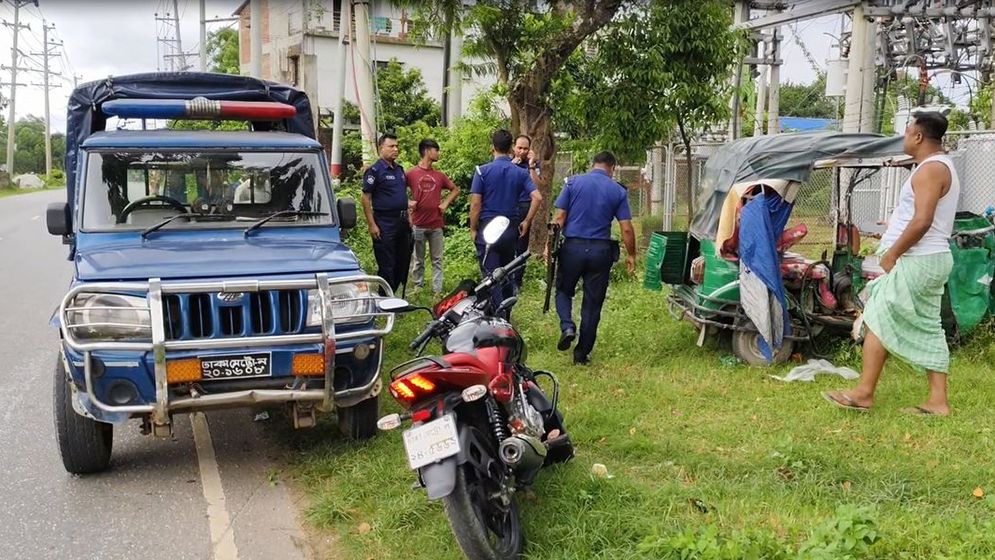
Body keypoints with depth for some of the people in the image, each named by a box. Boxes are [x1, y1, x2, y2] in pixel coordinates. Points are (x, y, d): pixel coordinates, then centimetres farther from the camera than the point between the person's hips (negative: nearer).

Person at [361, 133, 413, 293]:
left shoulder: (399, 169, 14)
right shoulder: (375, 170, -8)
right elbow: (366, 198, -11)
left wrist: (408, 218, 16)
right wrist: (372, 225, -16)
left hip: (402, 222, 8)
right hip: (384, 224, -8)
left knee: (403, 262, 13)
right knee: (386, 266, -3)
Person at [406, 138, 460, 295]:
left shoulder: (439, 175, 8)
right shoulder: (411, 173, -2)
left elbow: (455, 189, 19)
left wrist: (446, 203, 7)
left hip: (436, 225, 3)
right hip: (418, 224, -3)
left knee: (437, 260, 3)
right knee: (419, 260, 7)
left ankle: (437, 290, 6)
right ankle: (418, 286, 16)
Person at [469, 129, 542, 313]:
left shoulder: (482, 171, -8)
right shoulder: (521, 173, 1)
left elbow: (475, 203, -10)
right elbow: (537, 197, -8)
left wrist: (473, 229, 0)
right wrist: (526, 222, 2)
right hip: (511, 229, 4)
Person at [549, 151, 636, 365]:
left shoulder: (573, 182, 0)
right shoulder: (618, 191, 2)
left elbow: (559, 217, -3)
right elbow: (626, 229, -1)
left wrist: (550, 244, 4)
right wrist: (631, 255, 10)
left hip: (573, 247, 0)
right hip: (601, 251, 1)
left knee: (564, 291, 21)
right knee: (593, 303, 9)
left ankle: (567, 326, -6)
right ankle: (582, 353, 14)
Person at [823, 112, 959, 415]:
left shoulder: (930, 170, -15)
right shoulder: (943, 166, 18)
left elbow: (922, 221, -24)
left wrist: (892, 253, -17)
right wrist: (894, 228, 14)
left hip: (918, 261, -10)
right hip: (933, 260, 10)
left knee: (877, 320, -5)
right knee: (927, 329, 10)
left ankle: (864, 392, -1)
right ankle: (938, 401, 12)